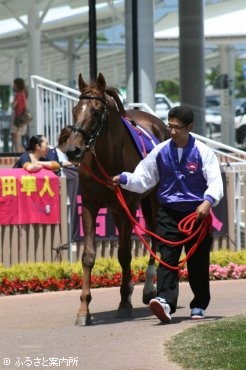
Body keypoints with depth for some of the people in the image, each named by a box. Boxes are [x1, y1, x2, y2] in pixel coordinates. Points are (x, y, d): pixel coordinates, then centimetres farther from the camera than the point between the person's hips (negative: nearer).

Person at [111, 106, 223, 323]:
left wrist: (208, 201, -32)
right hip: (169, 213, 1)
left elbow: (215, 182, -13)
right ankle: (165, 302, -26)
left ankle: (199, 305, 23)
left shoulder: (203, 152, -5)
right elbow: (142, 179, 9)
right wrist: (124, 179, -10)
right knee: (167, 259, -13)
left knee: (198, 262, 7)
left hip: (196, 213, -1)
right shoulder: (160, 152, 4)